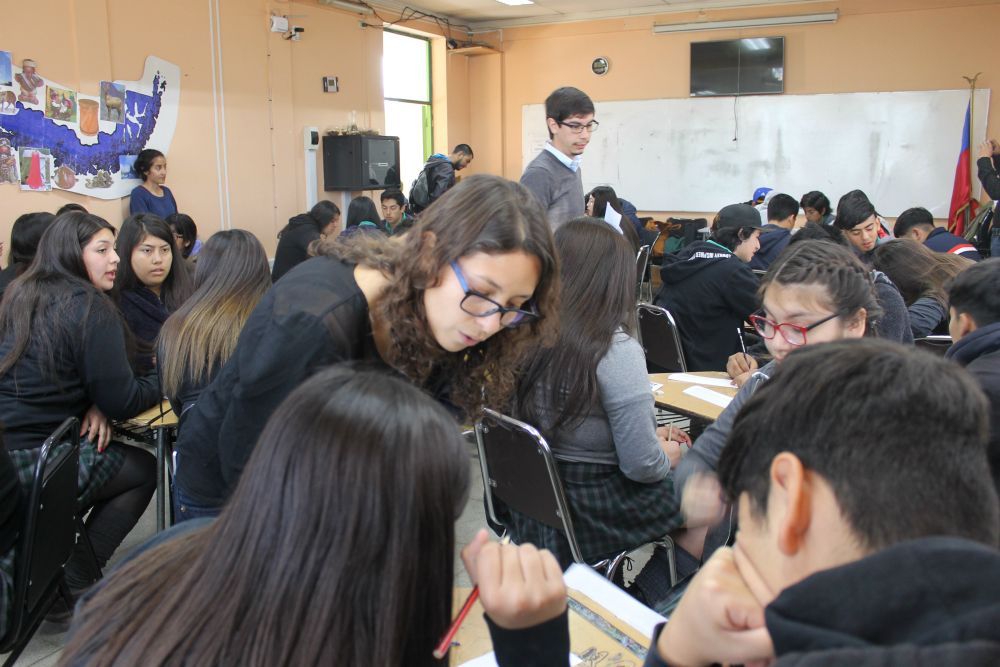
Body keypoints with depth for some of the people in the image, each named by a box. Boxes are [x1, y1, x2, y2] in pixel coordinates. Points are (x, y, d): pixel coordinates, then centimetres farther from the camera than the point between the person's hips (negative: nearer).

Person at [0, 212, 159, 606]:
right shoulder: (90, 308, -14)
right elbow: (123, 402, -13)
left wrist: (95, 404, 2)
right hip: (33, 463, -8)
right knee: (144, 469, 12)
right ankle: (72, 585, 11)